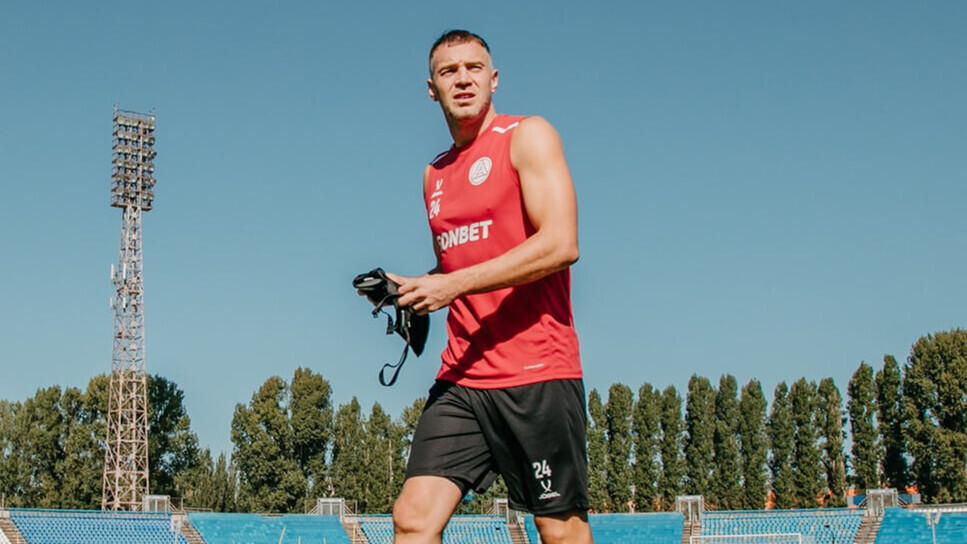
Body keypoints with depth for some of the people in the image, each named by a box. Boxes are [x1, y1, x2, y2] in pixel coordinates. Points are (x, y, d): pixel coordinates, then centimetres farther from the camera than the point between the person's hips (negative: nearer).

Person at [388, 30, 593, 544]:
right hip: (461, 379, 6)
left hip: (536, 373, -6)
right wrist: (413, 292, 6)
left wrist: (451, 285, -16)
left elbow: (560, 244, -15)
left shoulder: (527, 136, -2)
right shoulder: (434, 174, 19)